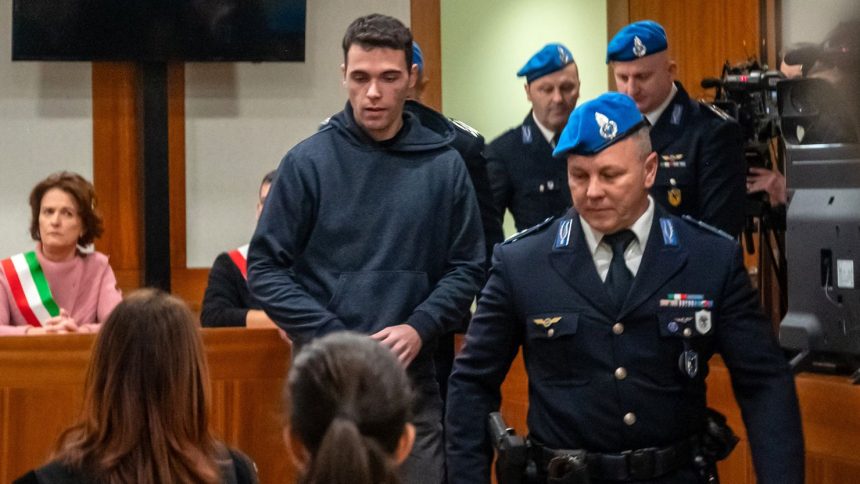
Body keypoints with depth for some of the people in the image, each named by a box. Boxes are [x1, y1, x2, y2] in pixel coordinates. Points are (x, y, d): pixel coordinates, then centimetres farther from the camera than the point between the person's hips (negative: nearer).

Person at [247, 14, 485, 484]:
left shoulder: (443, 165, 4)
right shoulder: (309, 162, -2)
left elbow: (466, 267, 7)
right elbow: (265, 267, -2)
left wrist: (419, 328, -10)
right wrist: (331, 340, -12)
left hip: (413, 379, 2)